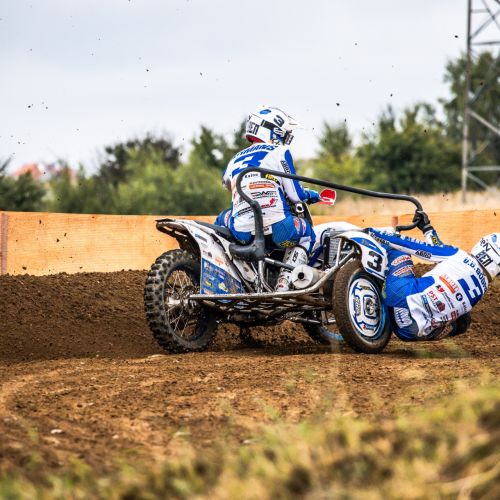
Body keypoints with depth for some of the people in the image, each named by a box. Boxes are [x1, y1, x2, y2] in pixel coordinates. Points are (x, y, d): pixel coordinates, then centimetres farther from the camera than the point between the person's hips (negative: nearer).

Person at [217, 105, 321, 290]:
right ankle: (284, 281, 8)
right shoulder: (279, 152, 4)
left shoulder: (234, 161, 18)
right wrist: (310, 195, 25)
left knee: (223, 219, 36)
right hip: (278, 229, -4)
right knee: (306, 233, 28)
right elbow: (295, 195, 1)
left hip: (243, 235, 4)